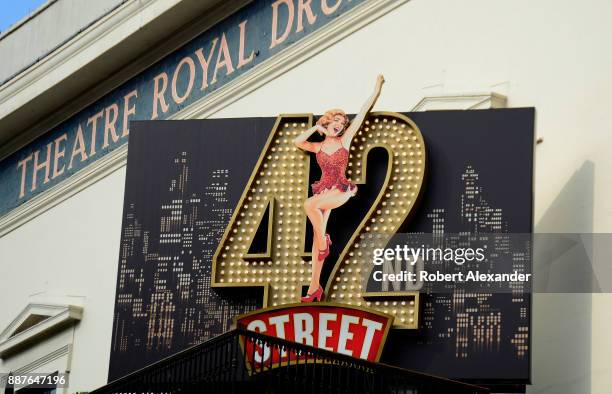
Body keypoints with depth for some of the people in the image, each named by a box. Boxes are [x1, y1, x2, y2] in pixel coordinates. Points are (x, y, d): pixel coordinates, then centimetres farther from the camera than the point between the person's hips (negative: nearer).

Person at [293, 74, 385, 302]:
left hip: (340, 190, -4)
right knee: (317, 234, -2)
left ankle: (324, 242, -13)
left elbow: (362, 114, 5)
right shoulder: (318, 147, 13)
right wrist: (316, 128, 2)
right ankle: (315, 286, -2)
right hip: (323, 190, 4)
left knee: (310, 205, -33)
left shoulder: (345, 140, 5)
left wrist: (376, 91, 4)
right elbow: (297, 142, -4)